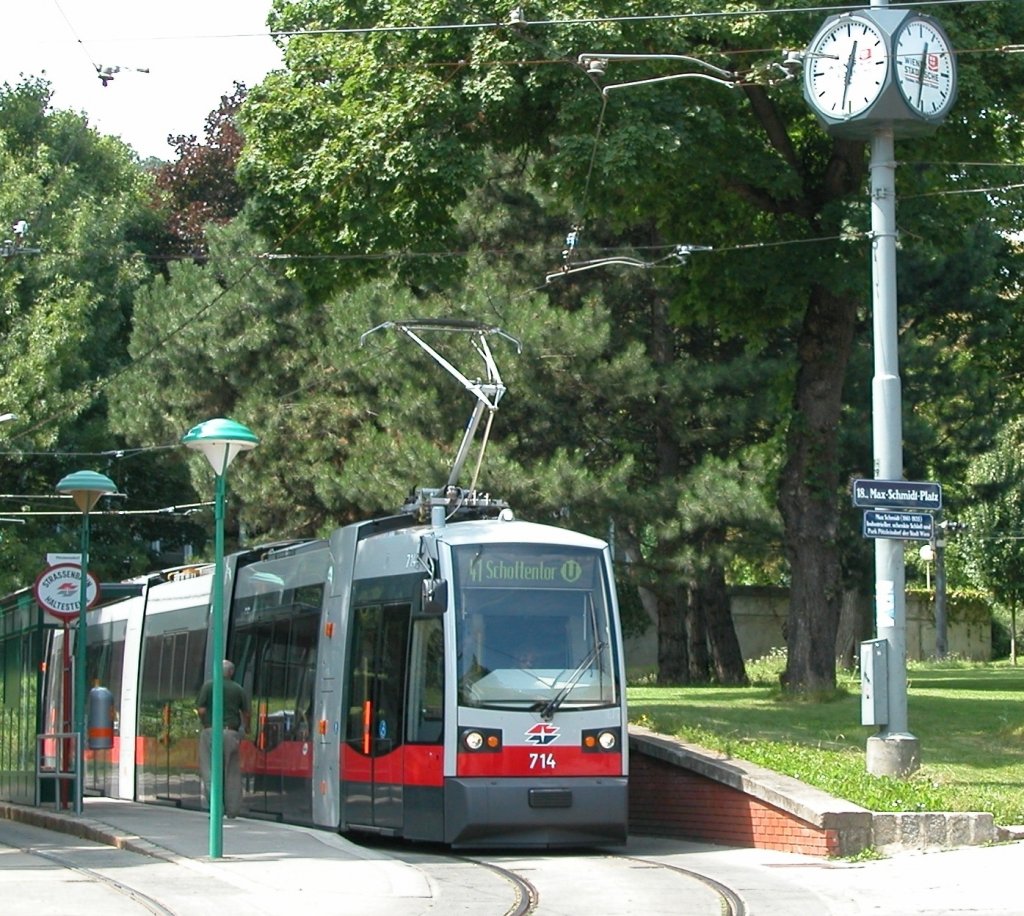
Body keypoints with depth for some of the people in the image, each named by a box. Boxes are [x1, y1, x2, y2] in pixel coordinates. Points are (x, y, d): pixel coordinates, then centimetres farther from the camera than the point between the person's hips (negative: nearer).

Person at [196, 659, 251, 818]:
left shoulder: (208, 686, 0)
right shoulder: (238, 689, 5)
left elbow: (201, 710, -5)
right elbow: (247, 712, 5)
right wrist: (245, 728, 25)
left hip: (211, 732, -2)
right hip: (231, 732, 2)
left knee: (209, 769, 1)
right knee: (233, 771, 9)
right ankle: (232, 809, 10)